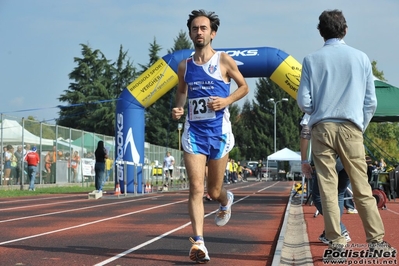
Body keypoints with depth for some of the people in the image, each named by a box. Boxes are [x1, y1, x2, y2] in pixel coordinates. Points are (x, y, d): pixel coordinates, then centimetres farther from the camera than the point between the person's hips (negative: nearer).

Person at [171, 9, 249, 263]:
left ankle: (227, 200, 47)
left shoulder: (224, 60, -2)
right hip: (194, 132, 2)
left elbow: (244, 86, 7)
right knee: (196, 188, -12)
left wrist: (227, 100, -11)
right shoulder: (184, 66, 6)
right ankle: (198, 242, -14)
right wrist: (178, 107, 2)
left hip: (219, 131, -2)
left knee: (214, 191, 10)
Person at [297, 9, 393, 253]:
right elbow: (371, 102, 6)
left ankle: (337, 242, 1)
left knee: (328, 188, 2)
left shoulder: (312, 60, 3)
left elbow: (304, 102, 0)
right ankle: (376, 240, 6)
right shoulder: (361, 58, 6)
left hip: (322, 128, 0)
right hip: (351, 128, 1)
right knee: (362, 188, 4)